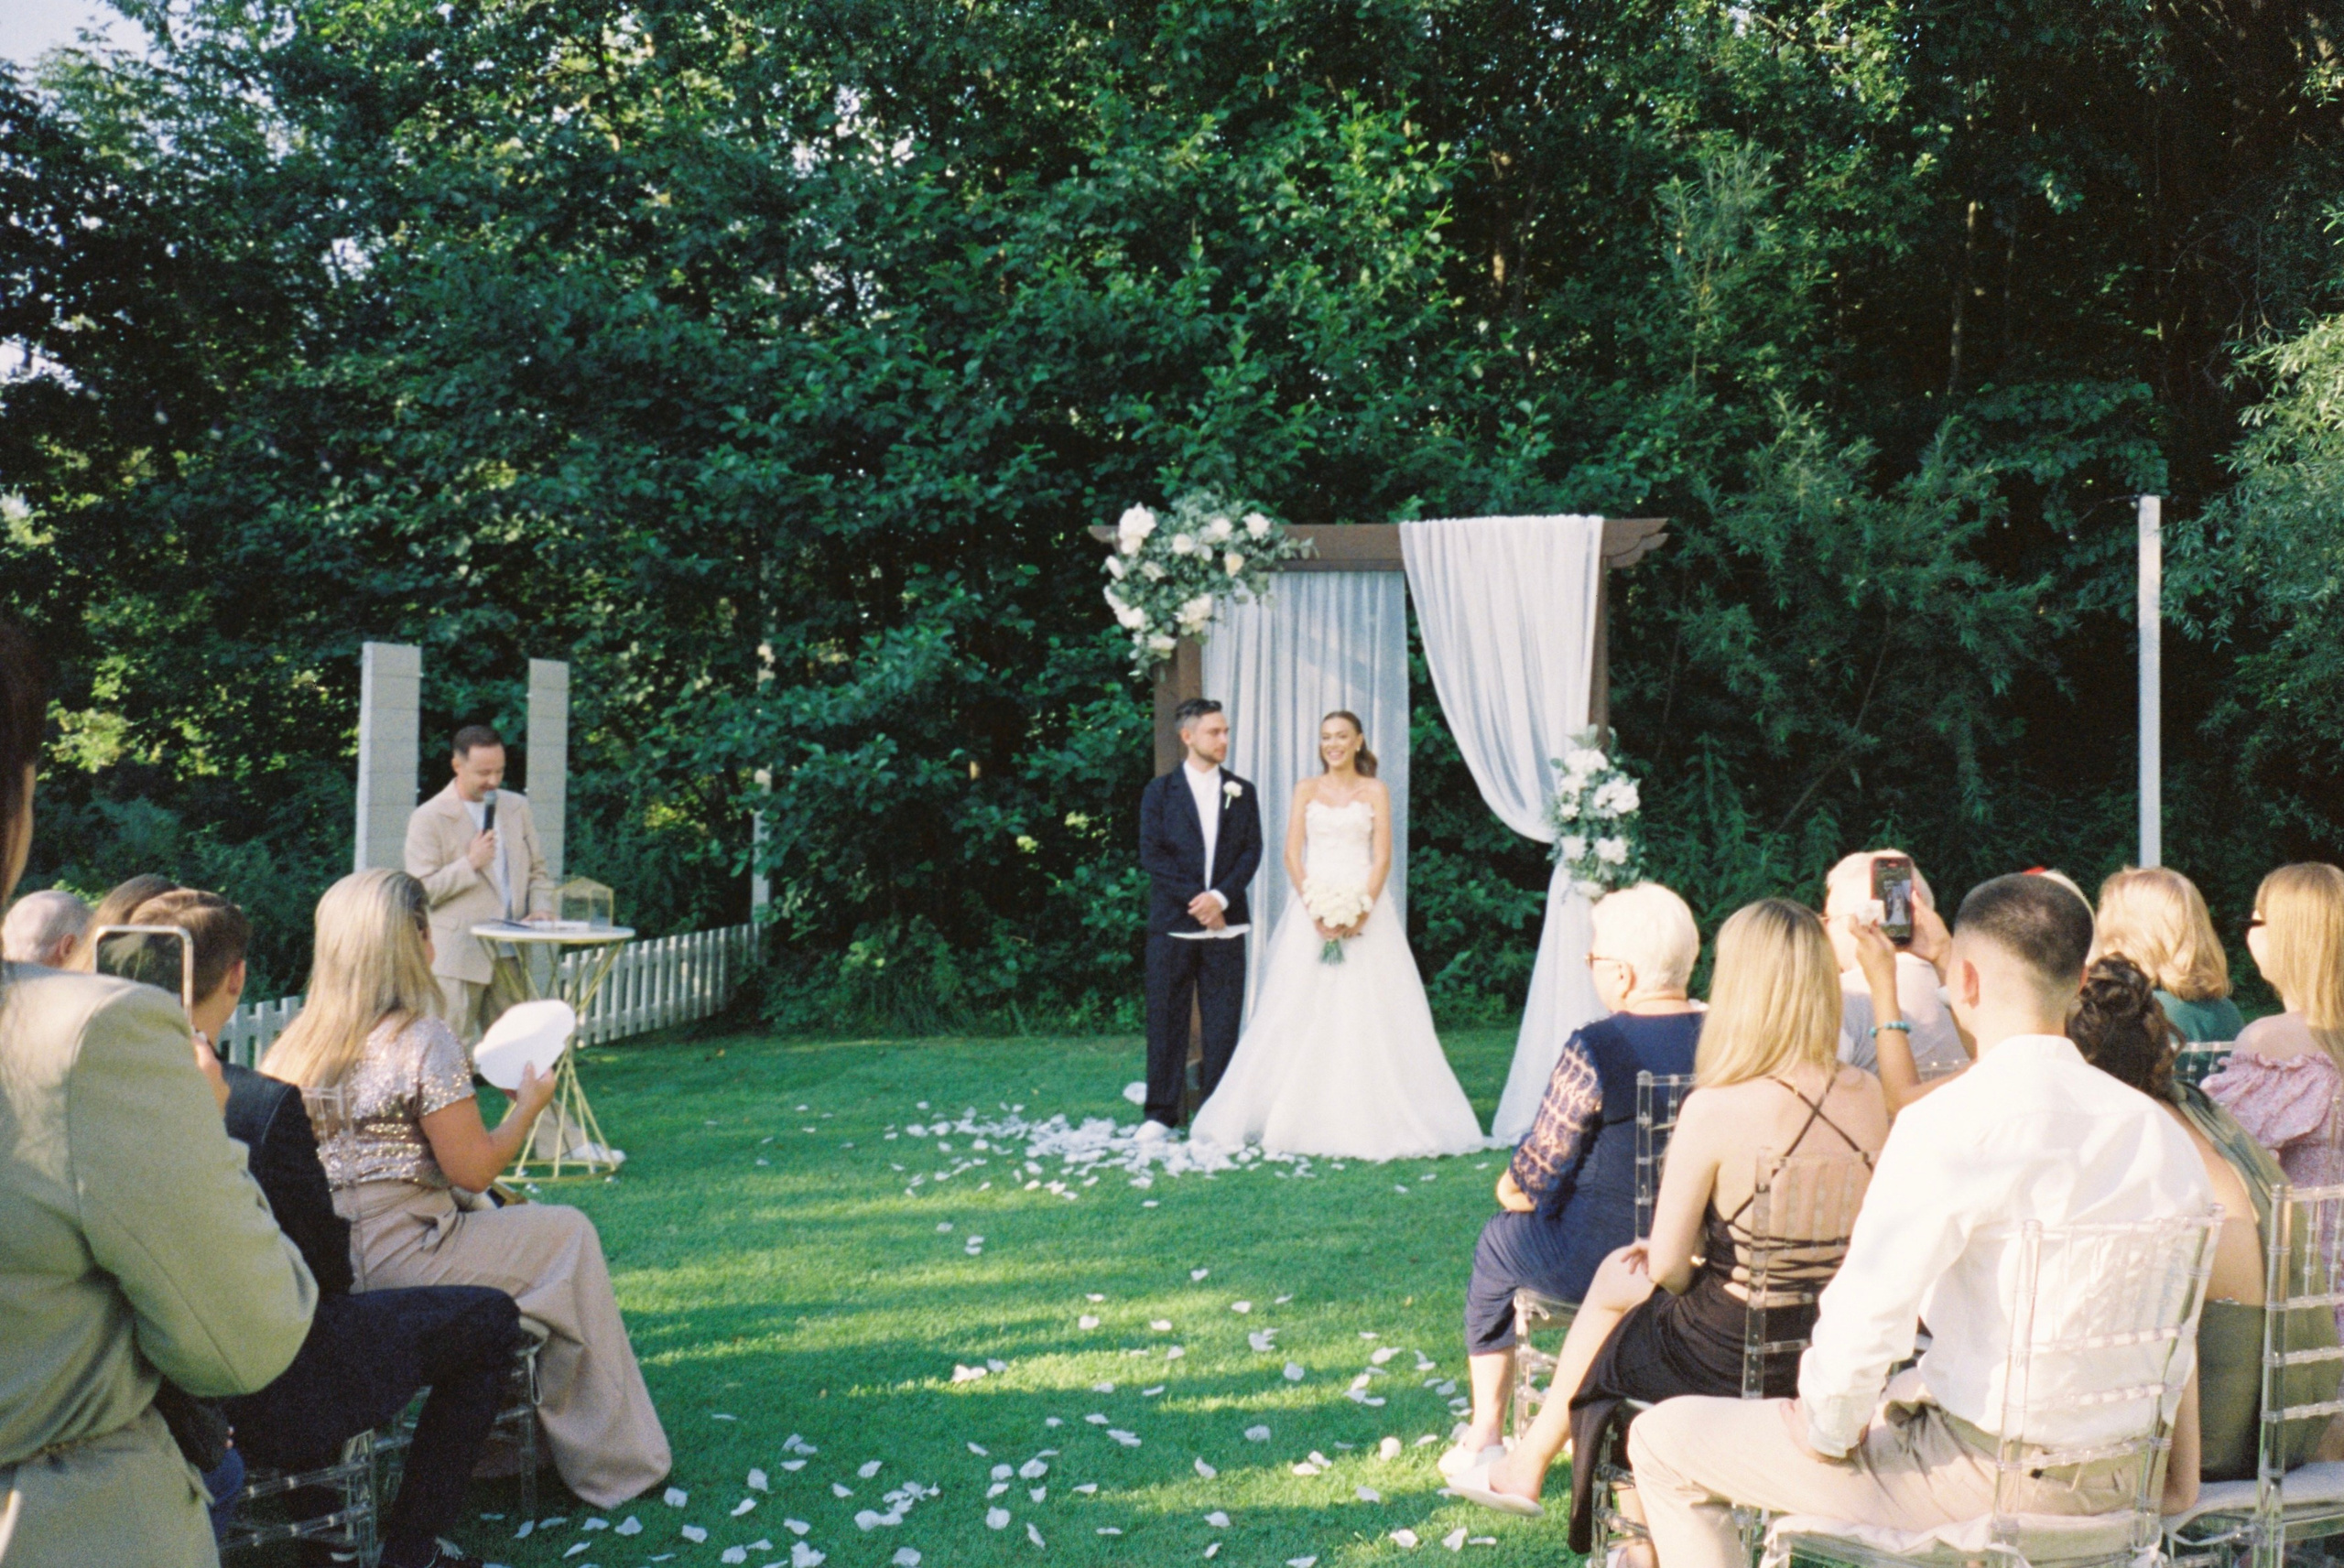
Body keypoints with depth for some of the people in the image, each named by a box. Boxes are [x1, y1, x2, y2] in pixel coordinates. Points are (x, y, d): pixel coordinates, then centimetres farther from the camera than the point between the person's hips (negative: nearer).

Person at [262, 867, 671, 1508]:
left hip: (321, 1257, 8)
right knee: (570, 1234, 9)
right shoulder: (423, 1041, -16)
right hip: (398, 1259, -8)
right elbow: (473, 1168, -14)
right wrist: (528, 1103, 2)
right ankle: (610, 1459, 16)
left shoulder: (297, 1043, 6)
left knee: (493, 1213, 27)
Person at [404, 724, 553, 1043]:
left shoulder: (517, 807, 13)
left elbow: (537, 870, 18)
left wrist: (540, 908, -1)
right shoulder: (429, 819, -3)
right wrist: (470, 864, -15)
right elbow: (421, 892, -6)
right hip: (458, 956, -5)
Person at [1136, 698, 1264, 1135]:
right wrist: (1195, 900, -12)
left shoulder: (1242, 792, 11)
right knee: (1166, 1019, 1)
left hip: (1225, 923, 2)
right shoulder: (1159, 791, 5)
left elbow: (1252, 852, 4)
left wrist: (1220, 897, -11)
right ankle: (1162, 1112, 7)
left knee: (1223, 1022, 2)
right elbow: (1151, 855, -3)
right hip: (1172, 923, -1)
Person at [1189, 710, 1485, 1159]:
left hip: (1363, 908, -1)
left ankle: (1368, 1120, 0)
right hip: (1311, 908, 1)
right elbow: (1292, 854, 3)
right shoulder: (1306, 790, 10)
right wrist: (1314, 906, -11)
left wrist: (1362, 908, -15)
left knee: (1366, 1015, -5)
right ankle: (1304, 1118, 3)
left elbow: (1382, 857, 0)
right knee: (1303, 1015, -2)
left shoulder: (1375, 791, 7)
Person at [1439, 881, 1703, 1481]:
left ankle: (1484, 1438, 32)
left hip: (1599, 1259, -5)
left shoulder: (1593, 1049, -22)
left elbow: (1540, 1169, -14)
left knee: (1498, 1240, 24)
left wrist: (1510, 1185, 10)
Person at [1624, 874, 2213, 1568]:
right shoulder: (2156, 1127, -1)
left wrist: (1829, 1428, -8)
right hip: (2118, 1476, 8)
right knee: (1896, 1391, 38)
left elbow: (1867, 1310, -26)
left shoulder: (1950, 1125, -21)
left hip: (1986, 1470, -7)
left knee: (1662, 1439, 4)